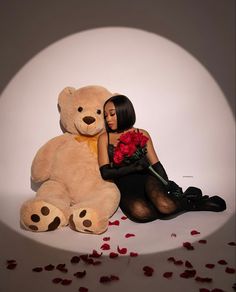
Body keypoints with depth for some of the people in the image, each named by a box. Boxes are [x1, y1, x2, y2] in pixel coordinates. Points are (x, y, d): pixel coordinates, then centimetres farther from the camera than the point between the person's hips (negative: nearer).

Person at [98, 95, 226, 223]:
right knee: (139, 212, -34)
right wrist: (133, 167, -13)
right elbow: (105, 172, -1)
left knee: (165, 205, -34)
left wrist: (167, 184, -11)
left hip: (146, 180, 0)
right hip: (125, 188, 1)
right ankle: (191, 203, -12)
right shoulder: (104, 138, 8)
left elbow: (156, 164, 7)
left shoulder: (142, 134, 10)